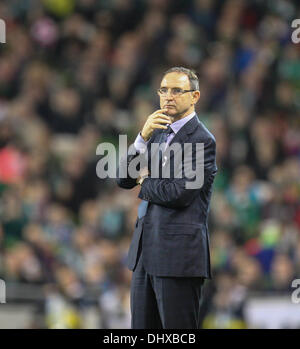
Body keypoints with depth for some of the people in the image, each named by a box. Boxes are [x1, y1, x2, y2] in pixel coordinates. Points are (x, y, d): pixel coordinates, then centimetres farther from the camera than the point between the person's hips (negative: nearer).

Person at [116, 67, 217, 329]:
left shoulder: (201, 140, -9)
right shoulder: (157, 132, 16)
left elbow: (180, 194, -19)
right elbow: (124, 179, 7)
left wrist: (145, 182, 0)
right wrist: (143, 138, -7)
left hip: (179, 253, -8)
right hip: (146, 249, 8)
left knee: (177, 329, -5)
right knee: (142, 326, 9)